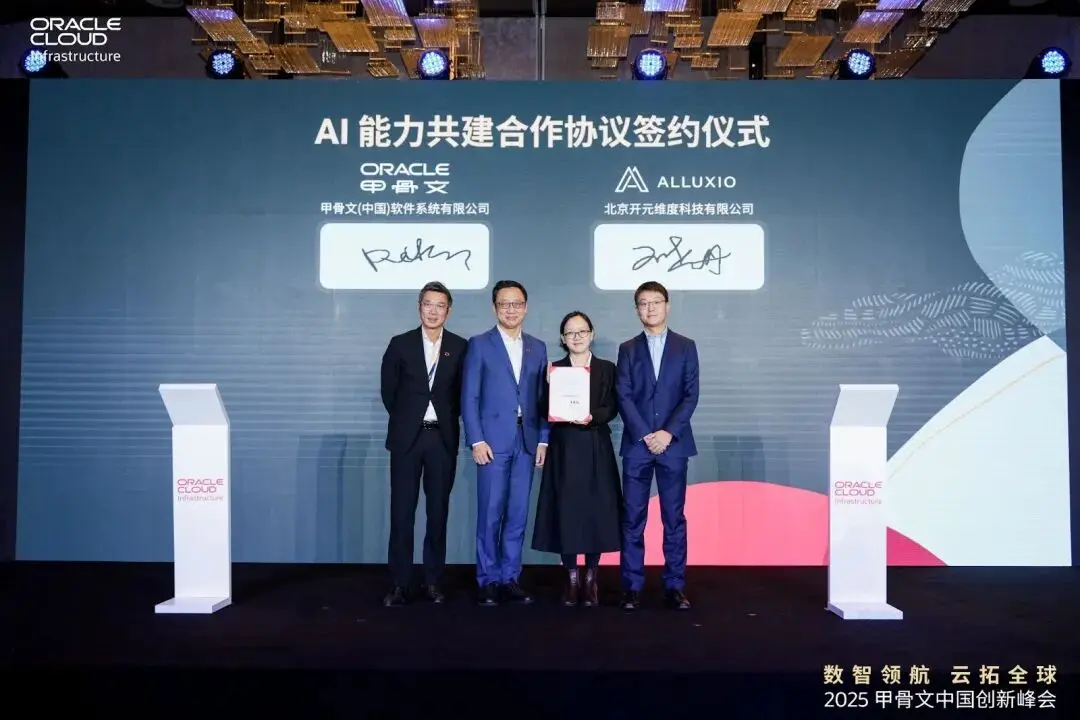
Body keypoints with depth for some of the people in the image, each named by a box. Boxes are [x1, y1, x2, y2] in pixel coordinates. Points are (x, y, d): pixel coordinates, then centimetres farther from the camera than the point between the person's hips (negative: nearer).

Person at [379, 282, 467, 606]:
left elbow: (463, 393, 10)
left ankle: (433, 582, 14)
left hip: (443, 438, 1)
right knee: (401, 512, 0)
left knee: (438, 512, 5)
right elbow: (388, 391, 9)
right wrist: (405, 419, 9)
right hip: (407, 437, 0)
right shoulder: (400, 344, 3)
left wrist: (446, 419, 6)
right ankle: (399, 584, 6)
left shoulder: (460, 347, 3)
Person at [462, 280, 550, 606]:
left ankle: (510, 578, 15)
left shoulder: (538, 347, 13)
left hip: (527, 442, 4)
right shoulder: (479, 345, 2)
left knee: (518, 514, 6)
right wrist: (477, 440, -10)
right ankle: (488, 581, 9)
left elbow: (543, 398, 11)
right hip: (493, 441, -3)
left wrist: (543, 439, 4)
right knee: (491, 514, -1)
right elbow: (469, 397, -3)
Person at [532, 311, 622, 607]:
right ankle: (572, 578, 12)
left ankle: (591, 578, 13)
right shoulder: (554, 369, 8)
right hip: (564, 449, 0)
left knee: (596, 511, 0)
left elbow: (612, 408, -1)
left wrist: (592, 417, -19)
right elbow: (545, 411, 1)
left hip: (596, 450, 0)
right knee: (566, 511, 0)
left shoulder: (606, 369, 8)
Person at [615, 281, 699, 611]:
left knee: (674, 517, 4)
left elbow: (691, 395, 0)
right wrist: (645, 435, -11)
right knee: (633, 518, 1)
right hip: (636, 444, 1)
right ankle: (632, 587, 7)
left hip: (673, 444, 0)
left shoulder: (685, 346, 8)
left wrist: (668, 433, -11)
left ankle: (675, 586, 10)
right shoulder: (628, 349, 9)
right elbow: (624, 397, 1)